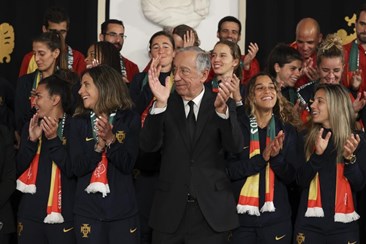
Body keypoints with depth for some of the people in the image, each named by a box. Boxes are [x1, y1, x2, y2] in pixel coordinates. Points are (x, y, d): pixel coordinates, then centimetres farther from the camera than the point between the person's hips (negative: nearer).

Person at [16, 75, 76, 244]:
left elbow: (72, 171, -12)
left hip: (62, 215, -4)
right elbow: (19, 168, 4)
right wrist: (32, 140, -9)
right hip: (30, 213, 4)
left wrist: (53, 139, -18)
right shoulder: (31, 127, 9)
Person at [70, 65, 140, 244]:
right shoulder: (79, 121, 4)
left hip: (123, 210, -1)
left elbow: (128, 165, -7)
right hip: (87, 210, 1)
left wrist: (111, 139, -20)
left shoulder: (129, 119, -1)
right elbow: (77, 168, -4)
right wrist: (99, 144, -17)